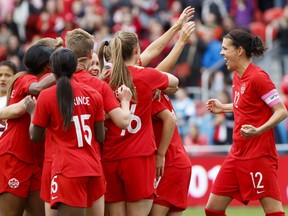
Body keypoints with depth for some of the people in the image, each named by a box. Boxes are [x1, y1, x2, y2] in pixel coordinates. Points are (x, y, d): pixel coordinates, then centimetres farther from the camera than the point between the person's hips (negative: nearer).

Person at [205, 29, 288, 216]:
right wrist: (223, 108, 25)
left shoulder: (258, 77, -14)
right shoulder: (237, 76, 10)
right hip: (237, 154, 9)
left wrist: (259, 130, -30)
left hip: (259, 156, -9)